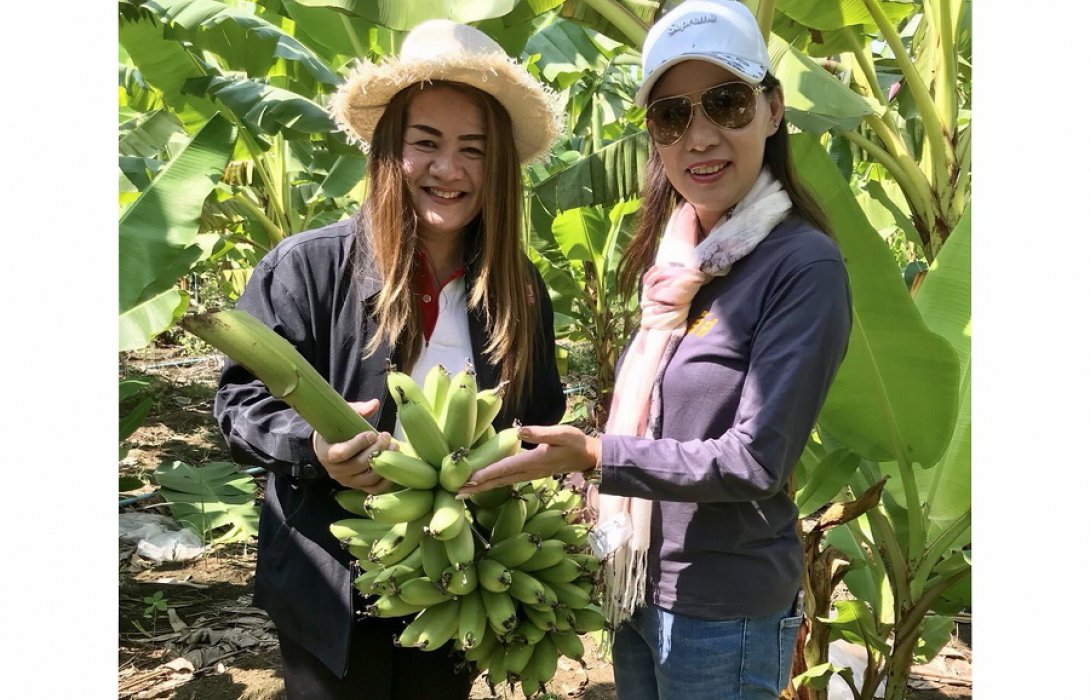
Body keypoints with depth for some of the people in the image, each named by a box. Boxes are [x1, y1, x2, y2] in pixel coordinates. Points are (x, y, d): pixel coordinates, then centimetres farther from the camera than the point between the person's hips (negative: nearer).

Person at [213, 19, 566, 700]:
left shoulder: (520, 289, -1)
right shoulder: (308, 265, -14)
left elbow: (540, 424, 9)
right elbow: (242, 397, -9)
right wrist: (313, 444, -27)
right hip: (336, 593, -3)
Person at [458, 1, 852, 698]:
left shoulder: (805, 266, -18)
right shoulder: (674, 259, 4)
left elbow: (756, 461, -22)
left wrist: (593, 455, -23)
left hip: (725, 614, -7)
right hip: (638, 590, 7)